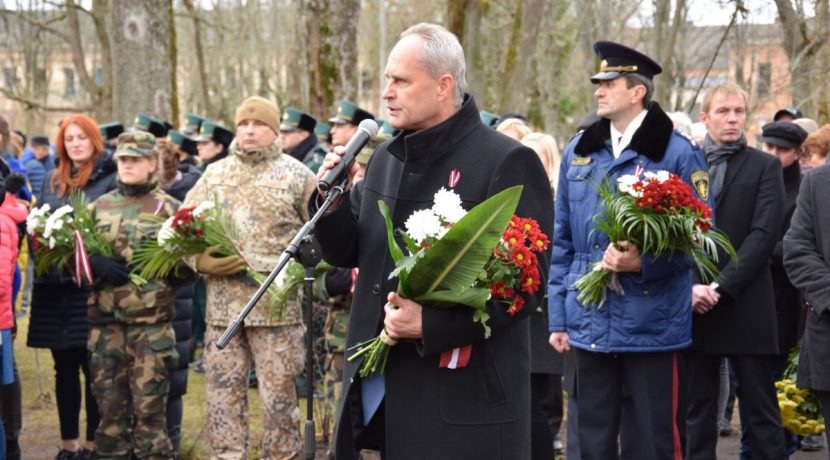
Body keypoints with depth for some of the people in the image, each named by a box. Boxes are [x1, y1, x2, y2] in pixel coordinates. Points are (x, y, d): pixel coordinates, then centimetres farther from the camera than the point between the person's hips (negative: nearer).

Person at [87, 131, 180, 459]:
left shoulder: (168, 208, 4)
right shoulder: (98, 206, 13)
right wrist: (96, 264, -8)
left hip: (152, 322, -3)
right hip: (105, 320, 3)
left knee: (149, 405, -3)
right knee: (110, 402, 8)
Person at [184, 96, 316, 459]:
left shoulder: (296, 174, 3)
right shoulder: (214, 174, 12)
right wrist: (200, 261, -8)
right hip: (222, 302, 3)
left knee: (278, 394, 1)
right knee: (223, 391, 6)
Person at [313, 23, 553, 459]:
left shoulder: (507, 163, -11)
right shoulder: (386, 158, 12)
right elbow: (345, 253, 17)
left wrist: (431, 324, -23)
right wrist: (332, 199, -3)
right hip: (380, 388, 7)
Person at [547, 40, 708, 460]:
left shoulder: (678, 153, -6)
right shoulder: (578, 152, 9)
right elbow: (562, 241, 12)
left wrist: (643, 262, -23)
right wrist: (558, 316, 8)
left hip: (651, 325, -5)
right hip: (589, 323, 5)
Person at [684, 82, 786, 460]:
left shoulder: (765, 167, 4)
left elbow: (763, 235, -6)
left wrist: (721, 287, -14)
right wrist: (691, 286, -11)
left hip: (746, 309, -2)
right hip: (694, 307, 2)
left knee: (761, 412, 1)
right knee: (698, 410, 7)